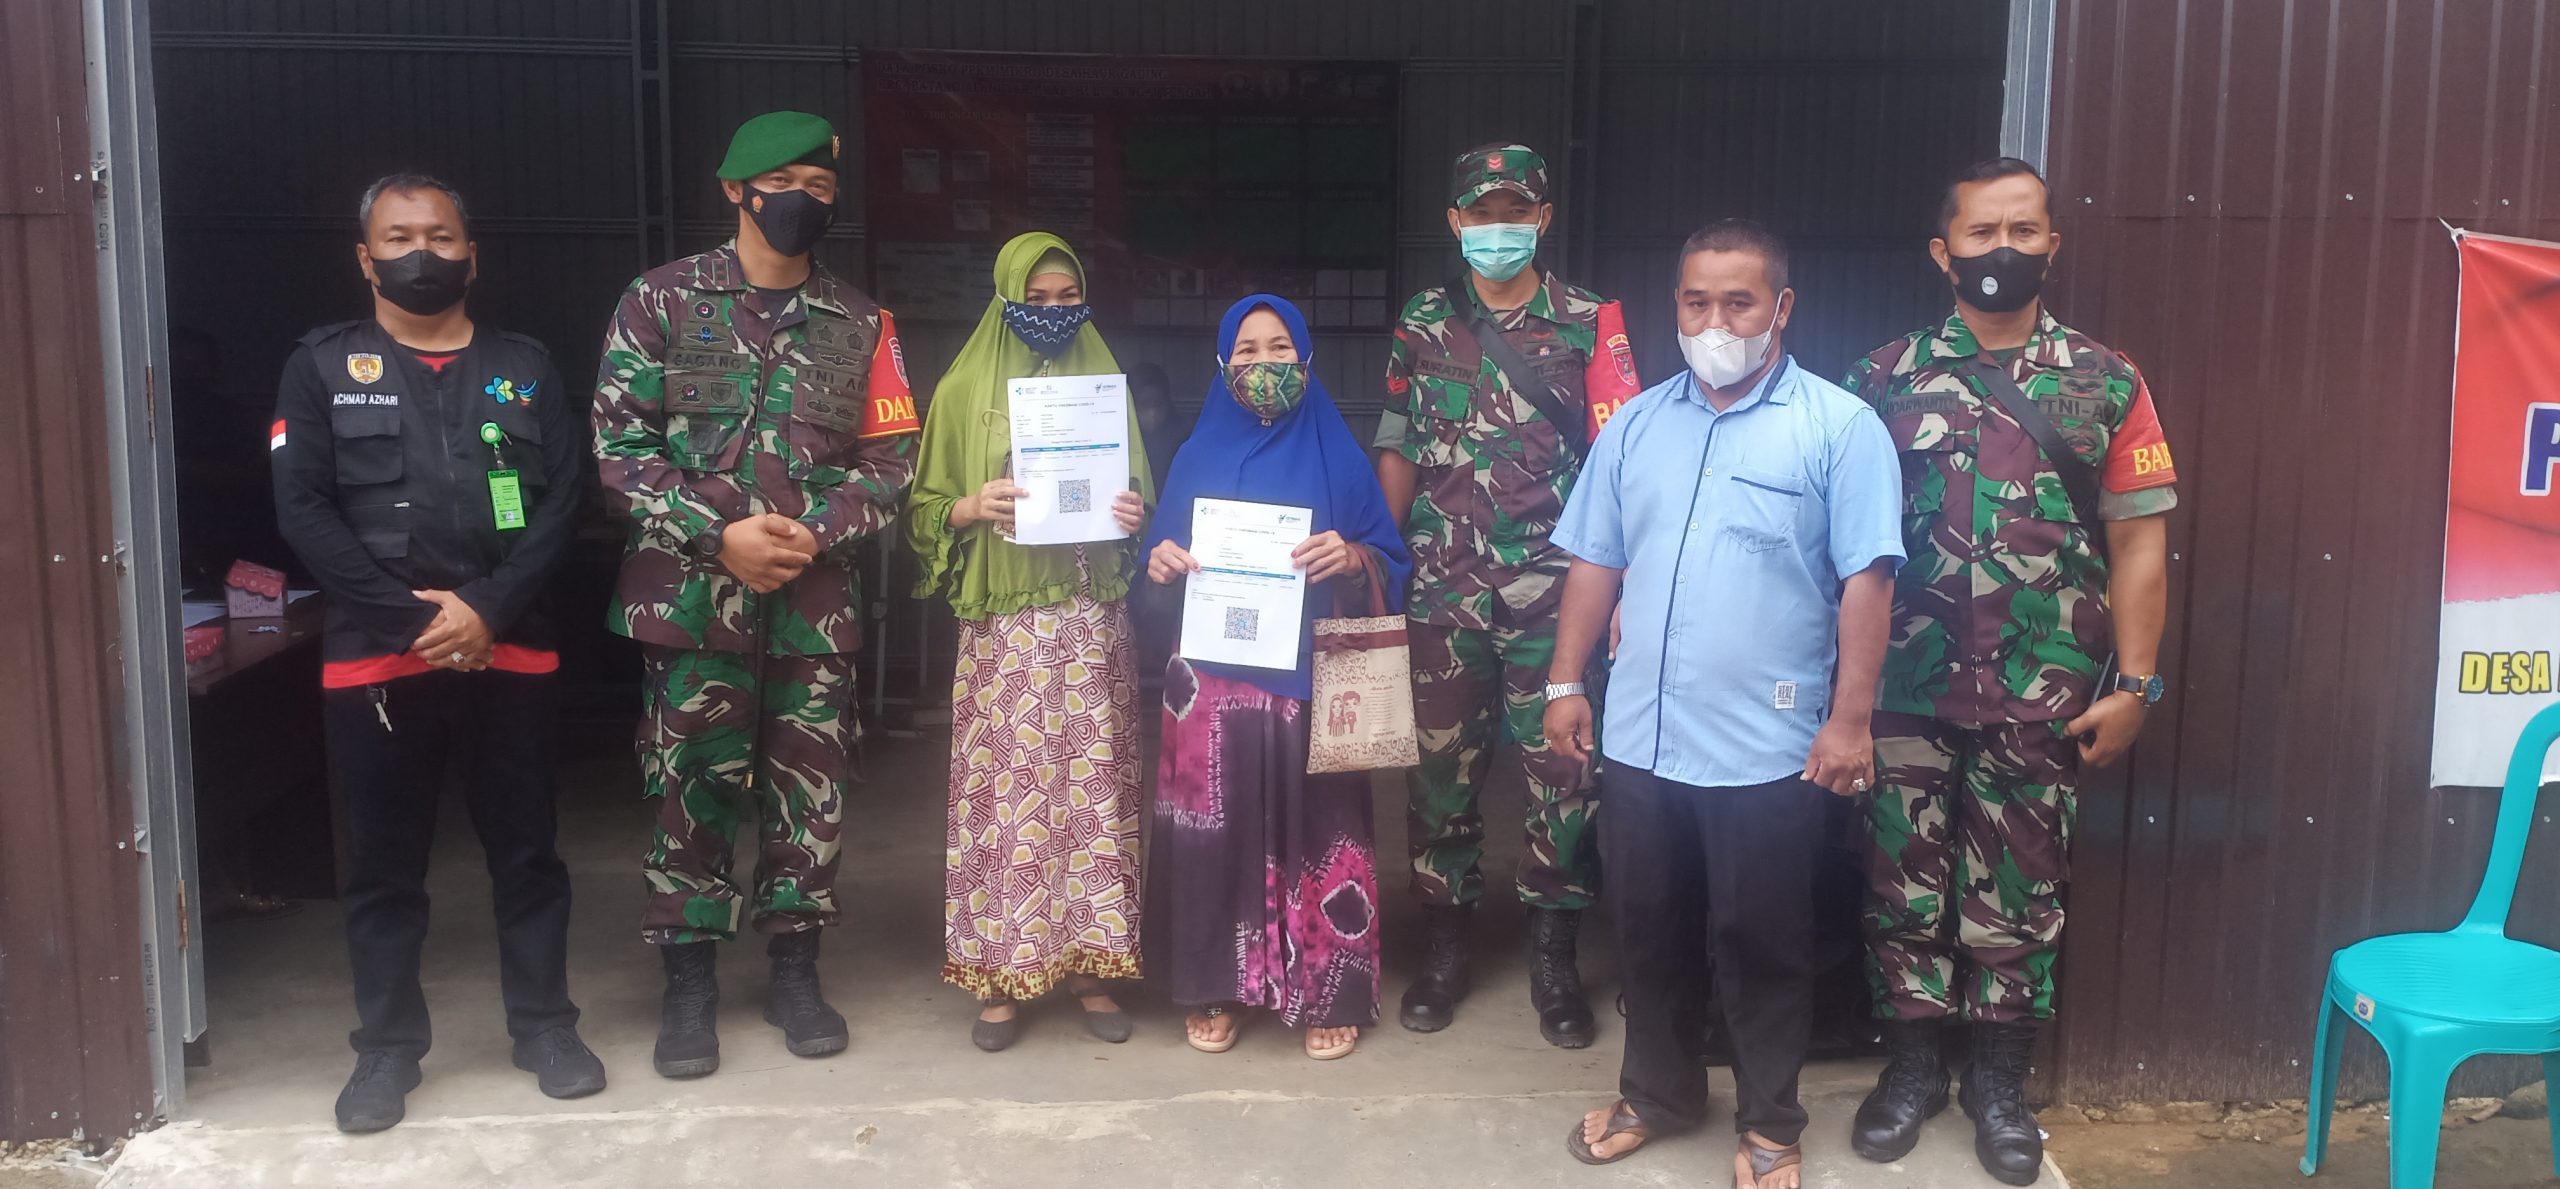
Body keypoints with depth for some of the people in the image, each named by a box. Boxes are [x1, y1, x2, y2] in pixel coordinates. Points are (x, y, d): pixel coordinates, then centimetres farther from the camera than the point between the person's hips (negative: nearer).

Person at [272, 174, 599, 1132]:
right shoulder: (322, 366, 6)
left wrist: (487, 610, -12)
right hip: (375, 653, -1)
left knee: (525, 849, 8)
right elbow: (302, 510, -3)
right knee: (383, 862, 7)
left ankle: (546, 1027, 20)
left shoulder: (523, 366, 10)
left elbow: (561, 500, 2)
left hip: (509, 649, 1)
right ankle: (387, 1048, 19)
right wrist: (410, 617, -13)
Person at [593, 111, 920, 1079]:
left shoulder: (861, 325, 9)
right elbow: (620, 445, -2)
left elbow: (890, 459, 7)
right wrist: (719, 535, -14)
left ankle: (795, 973, 24)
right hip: (692, 595, -2)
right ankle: (690, 986, 17)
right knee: (691, 792, 3)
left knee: (812, 796, 7)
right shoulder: (662, 302, 2)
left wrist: (814, 535, -10)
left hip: (818, 602, 2)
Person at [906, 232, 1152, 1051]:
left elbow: (1137, 494, 15)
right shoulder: (965, 390, 5)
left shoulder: (1105, 383, 12)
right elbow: (925, 510, 6)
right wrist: (972, 506, -15)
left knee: (1093, 788, 2)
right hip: (1003, 623, -2)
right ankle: (1001, 974, 7)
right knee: (1005, 788, -3)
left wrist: (1136, 515, -8)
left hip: (1093, 620, 2)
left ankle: (1088, 965, 11)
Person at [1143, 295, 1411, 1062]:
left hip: (1313, 677, -1)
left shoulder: (1339, 458, 4)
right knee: (1214, 828, 0)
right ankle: (1215, 990, 14)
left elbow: (1393, 564, 1)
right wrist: (1159, 563, -10)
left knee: (1315, 829, -1)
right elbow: (1161, 557, 12)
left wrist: (1353, 559, -20)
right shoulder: (1197, 458, 10)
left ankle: (1329, 994, 11)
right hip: (1215, 679, 2)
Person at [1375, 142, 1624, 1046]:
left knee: (1564, 770, 1)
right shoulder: (1423, 322, 8)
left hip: (1554, 595, -2)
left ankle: (1554, 956, 17)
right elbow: (1398, 452, 11)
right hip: (1443, 592, 2)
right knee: (1441, 767, 9)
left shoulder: (1587, 322, 2)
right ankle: (1445, 947, 25)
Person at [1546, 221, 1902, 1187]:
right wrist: (1565, 682, 10)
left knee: (1759, 945, 9)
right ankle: (1657, 1092, 36)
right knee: (1648, 929, 17)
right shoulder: (1636, 425, 8)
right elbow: (1595, 563, 13)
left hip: (1767, 749, -4)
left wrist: (1850, 718, -14)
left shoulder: (1839, 428, -6)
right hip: (1641, 738, 5)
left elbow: (1865, 581, -10)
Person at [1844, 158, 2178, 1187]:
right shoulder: (1886, 379, 2)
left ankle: (1998, 1084, 25)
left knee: (2019, 888, 9)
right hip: (1907, 688, 0)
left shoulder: (2105, 385, 3)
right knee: (1905, 876, 8)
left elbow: (2138, 545, 3)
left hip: (2043, 699, 0)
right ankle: (1912, 1067, 25)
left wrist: (2135, 685, -3)